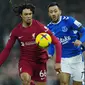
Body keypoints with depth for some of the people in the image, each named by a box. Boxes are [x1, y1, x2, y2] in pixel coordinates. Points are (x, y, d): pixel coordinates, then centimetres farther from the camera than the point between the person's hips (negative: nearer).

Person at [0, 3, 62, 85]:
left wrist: (58, 62, -21)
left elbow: (57, 42, -13)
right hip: (25, 61, 0)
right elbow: (7, 49, 4)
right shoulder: (16, 31, -4)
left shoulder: (39, 27, -13)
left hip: (40, 62, 0)